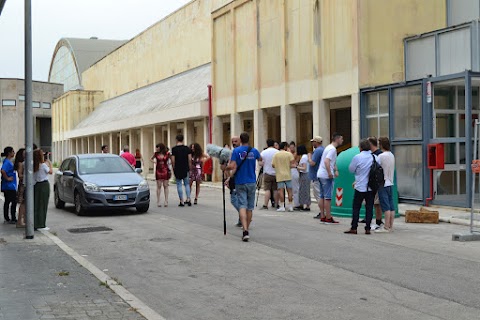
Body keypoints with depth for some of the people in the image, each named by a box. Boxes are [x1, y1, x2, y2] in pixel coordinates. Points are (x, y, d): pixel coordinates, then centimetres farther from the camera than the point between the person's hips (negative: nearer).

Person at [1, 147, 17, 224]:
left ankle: (7, 219, 18)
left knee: (7, 202, 12)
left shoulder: (10, 161, 13)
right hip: (9, 186, -10)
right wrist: (7, 178, -22)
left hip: (11, 186, 10)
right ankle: (13, 218, 0)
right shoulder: (7, 162, -17)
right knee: (14, 202, -5)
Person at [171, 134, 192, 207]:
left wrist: (174, 168, 4)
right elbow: (190, 159, -1)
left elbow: (173, 160, -8)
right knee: (187, 184, 13)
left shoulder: (174, 149, -6)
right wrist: (190, 168, 9)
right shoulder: (187, 148, 0)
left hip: (177, 169, -2)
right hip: (185, 169, 2)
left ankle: (182, 201, 2)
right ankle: (188, 199, 3)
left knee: (179, 185, 4)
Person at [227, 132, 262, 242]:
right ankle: (246, 229, 22)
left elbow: (232, 166, -17)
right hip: (251, 182, 3)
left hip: (240, 182, -2)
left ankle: (245, 231, -21)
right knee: (250, 207, 12)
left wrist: (225, 168, 2)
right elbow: (260, 159, 24)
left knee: (242, 206, -6)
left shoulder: (236, 151, -8)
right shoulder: (254, 151, 2)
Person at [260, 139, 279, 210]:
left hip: (267, 173, -2)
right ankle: (276, 204, 13)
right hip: (276, 173, 2)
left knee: (267, 189, -3)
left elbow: (261, 164, -3)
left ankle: (265, 205, -9)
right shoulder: (278, 152, -2)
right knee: (276, 189, 8)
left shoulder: (263, 152, -5)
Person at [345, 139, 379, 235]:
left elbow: (351, 169, 0)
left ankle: (354, 228, 4)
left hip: (360, 187, -4)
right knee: (369, 208, 7)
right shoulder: (375, 157, 1)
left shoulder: (357, 157, -11)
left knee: (356, 208, 4)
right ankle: (367, 228, 7)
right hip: (372, 187, 4)